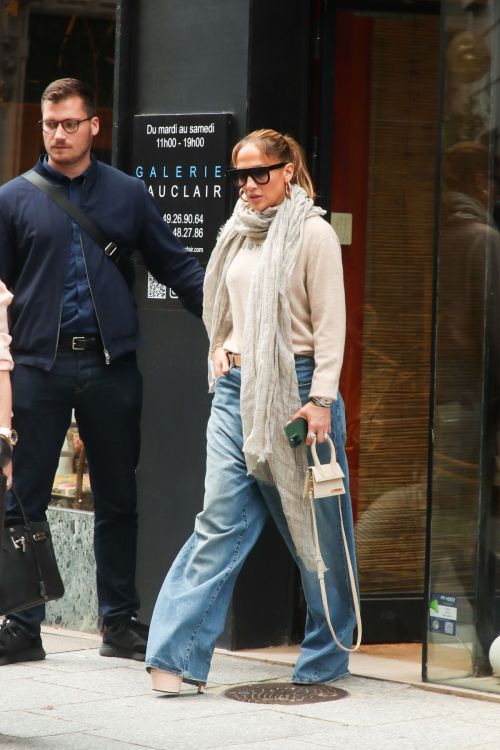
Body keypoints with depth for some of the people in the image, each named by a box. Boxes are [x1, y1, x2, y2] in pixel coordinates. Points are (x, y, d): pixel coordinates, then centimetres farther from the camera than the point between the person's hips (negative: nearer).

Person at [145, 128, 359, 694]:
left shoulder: (312, 233, -5)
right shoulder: (237, 234, 14)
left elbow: (330, 322, -9)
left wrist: (322, 399, -15)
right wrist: (221, 349, 12)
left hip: (295, 386, -5)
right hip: (236, 388, 5)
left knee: (313, 524, 4)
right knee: (220, 520, -4)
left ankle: (325, 660, 16)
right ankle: (178, 655, -10)